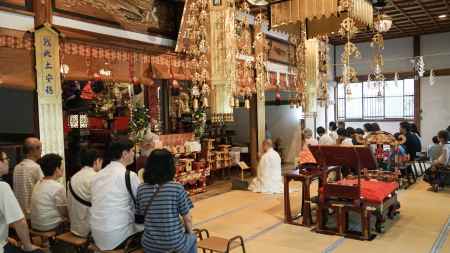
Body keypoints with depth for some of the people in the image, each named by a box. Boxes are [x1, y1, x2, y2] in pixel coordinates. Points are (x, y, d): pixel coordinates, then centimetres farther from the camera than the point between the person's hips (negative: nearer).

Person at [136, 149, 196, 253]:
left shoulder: (141, 189, -6)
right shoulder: (177, 188, -14)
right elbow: (187, 219, -8)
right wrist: (189, 233, 12)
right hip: (175, 244, -3)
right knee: (192, 238, 31)